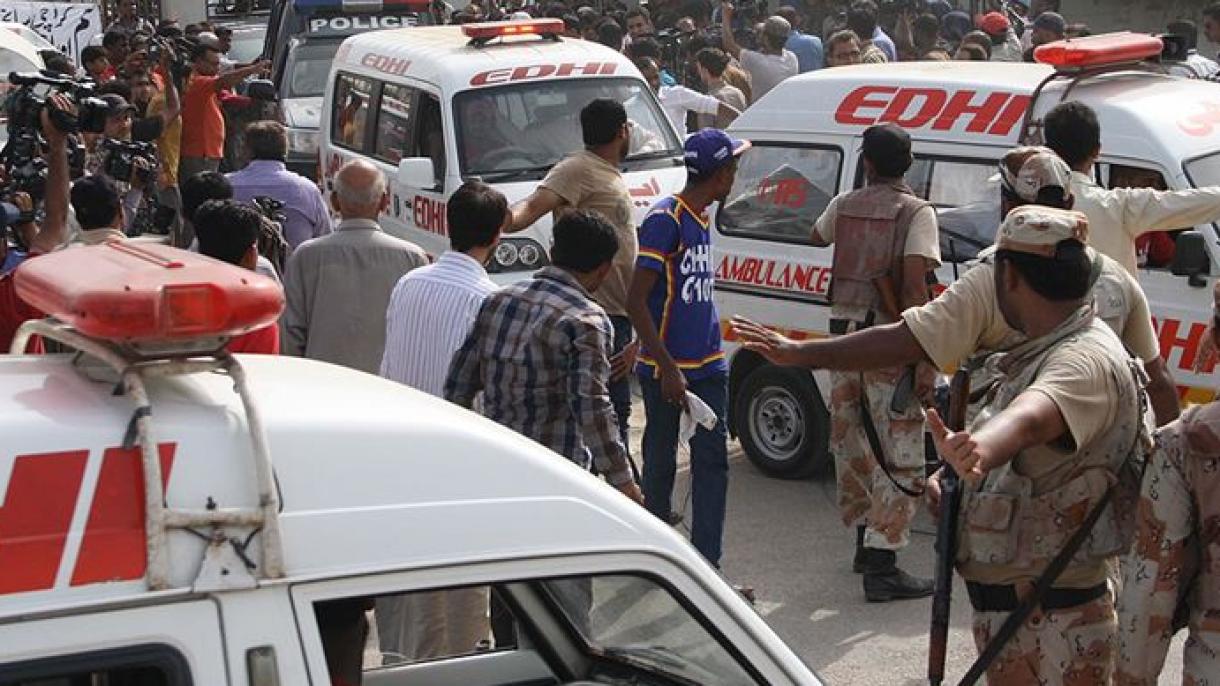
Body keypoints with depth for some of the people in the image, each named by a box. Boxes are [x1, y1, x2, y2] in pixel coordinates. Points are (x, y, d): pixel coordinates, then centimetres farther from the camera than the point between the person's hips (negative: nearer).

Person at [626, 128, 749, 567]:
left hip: (707, 366, 7)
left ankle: (706, 562, 5)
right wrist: (668, 369, -22)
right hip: (666, 368, -7)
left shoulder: (700, 219, 10)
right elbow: (636, 301, -19)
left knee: (712, 460, 3)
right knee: (661, 461, 7)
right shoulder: (664, 220, -16)